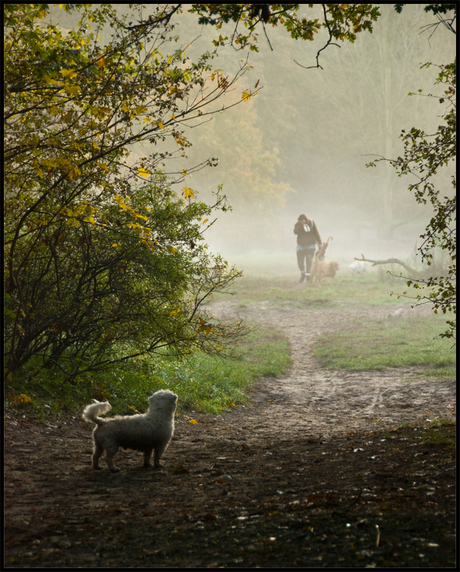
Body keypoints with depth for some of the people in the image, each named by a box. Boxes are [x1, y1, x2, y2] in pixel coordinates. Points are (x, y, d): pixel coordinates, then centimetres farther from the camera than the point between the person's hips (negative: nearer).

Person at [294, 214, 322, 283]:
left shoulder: (311, 223, -7)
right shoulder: (298, 225, -7)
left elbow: (316, 233, 0)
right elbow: (295, 232, -26)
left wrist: (319, 243, 0)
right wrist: (301, 225, -32)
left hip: (310, 245, -1)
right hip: (301, 246, 1)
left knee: (309, 261, -13)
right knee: (300, 262, -1)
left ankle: (308, 277, -9)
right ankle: (303, 274, 26)